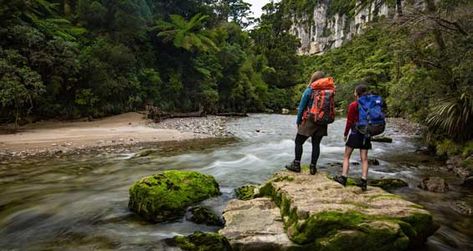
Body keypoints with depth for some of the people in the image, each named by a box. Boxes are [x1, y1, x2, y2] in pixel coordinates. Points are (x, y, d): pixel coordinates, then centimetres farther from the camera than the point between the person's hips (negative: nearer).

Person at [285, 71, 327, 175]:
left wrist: (298, 121, 3)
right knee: (316, 144, 10)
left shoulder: (309, 91, -9)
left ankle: (296, 165, 12)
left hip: (309, 121, -4)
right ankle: (313, 167, 14)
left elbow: (301, 107, -6)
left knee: (298, 142, 9)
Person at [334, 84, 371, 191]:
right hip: (366, 134, 4)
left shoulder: (353, 105, -9)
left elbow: (349, 121, -7)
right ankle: (364, 181, 2)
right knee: (364, 158, 6)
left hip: (355, 133, -4)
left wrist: (345, 134, 3)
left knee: (346, 156, 6)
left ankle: (343, 177, 3)